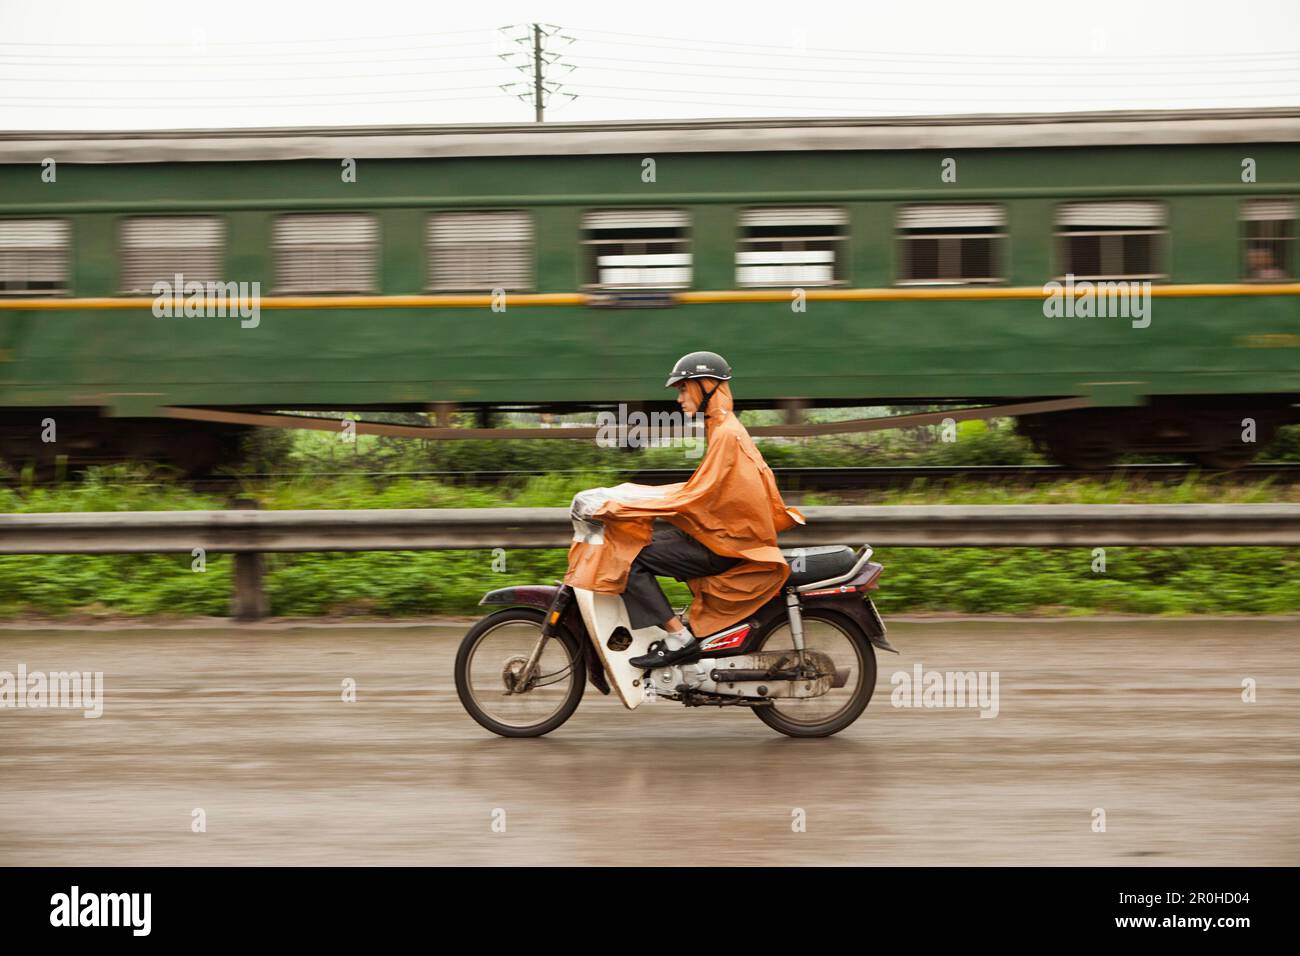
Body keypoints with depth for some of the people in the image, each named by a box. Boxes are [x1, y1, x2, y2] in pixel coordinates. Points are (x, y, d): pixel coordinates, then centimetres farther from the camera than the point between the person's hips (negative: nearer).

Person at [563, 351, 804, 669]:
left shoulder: (727, 435, -17)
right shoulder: (726, 429, 14)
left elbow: (692, 497, -22)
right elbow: (704, 489, 19)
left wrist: (617, 505, -21)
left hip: (727, 546, -10)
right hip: (725, 532, 10)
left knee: (630, 556, -16)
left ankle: (678, 637, -17)